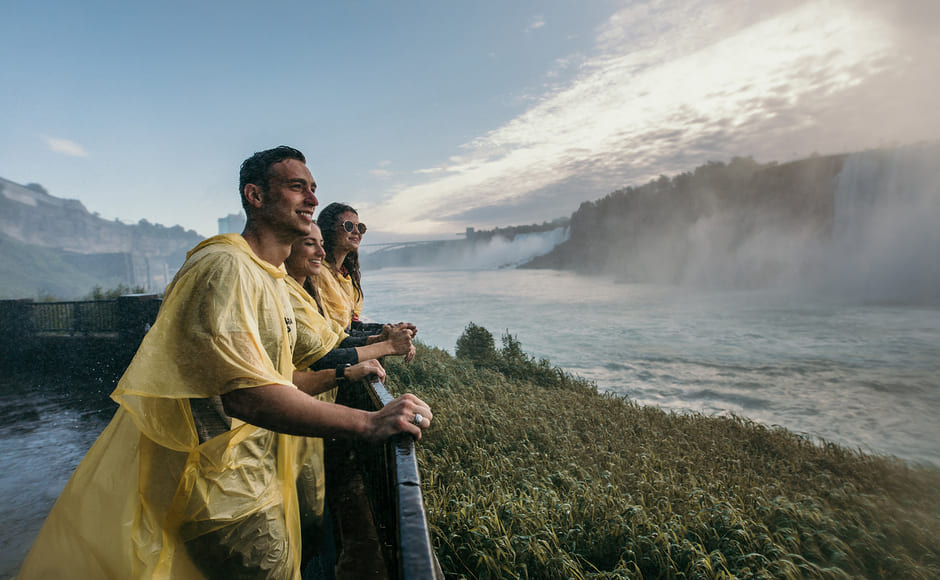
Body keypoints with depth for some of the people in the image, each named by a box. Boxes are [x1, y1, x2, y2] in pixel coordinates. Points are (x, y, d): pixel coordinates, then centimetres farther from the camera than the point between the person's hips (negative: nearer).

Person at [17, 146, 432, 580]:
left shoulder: (273, 282, 14)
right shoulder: (225, 267, -20)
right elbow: (244, 394, -33)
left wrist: (344, 373, 11)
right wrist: (368, 423, -34)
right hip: (226, 498, -9)